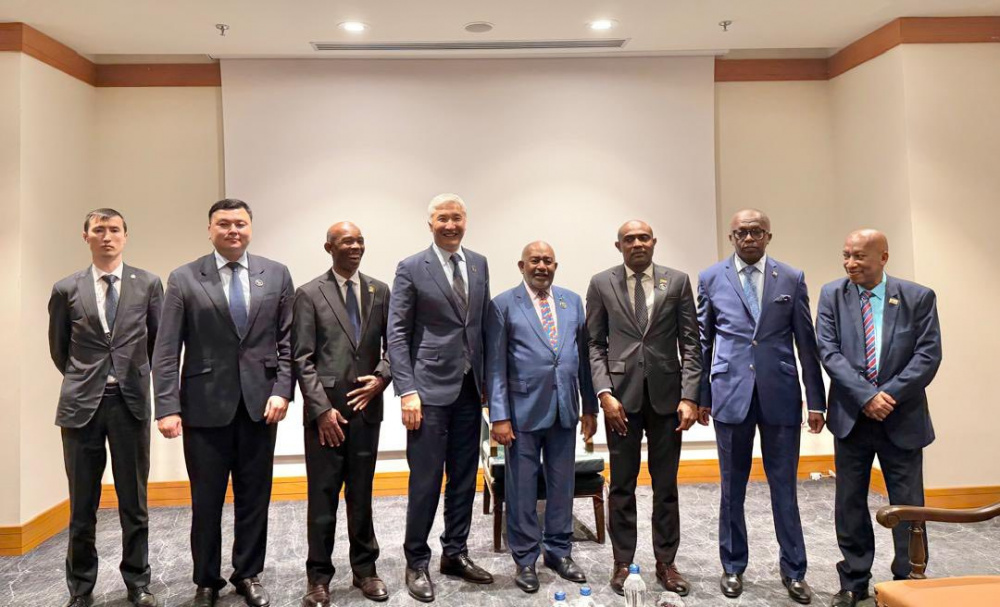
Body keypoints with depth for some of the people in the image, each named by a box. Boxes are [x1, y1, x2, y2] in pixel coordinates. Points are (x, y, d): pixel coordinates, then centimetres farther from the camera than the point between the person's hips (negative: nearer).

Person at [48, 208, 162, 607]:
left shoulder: (148, 284, 2)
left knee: (134, 502, 8)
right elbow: (59, 349, 14)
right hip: (81, 404, 1)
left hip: (132, 401, 0)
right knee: (82, 505, 10)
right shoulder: (66, 289, 4)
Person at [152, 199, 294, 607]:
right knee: (206, 500, 9)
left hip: (259, 402, 2)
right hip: (205, 404, -1)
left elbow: (287, 341, 5)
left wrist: (282, 390, -6)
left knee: (254, 496, 11)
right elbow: (166, 351, -4)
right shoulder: (184, 279, 0)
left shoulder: (276, 275, 5)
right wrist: (168, 407, -11)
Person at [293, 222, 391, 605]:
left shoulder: (380, 292, 8)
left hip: (367, 407, 3)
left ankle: (365, 569, 26)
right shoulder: (309, 294, -2)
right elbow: (302, 359, -6)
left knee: (361, 495, 13)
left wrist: (381, 378, -7)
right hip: (325, 411, -3)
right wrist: (323, 408, -12)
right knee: (323, 498, 5)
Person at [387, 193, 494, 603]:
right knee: (425, 480, 1)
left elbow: (484, 325, 13)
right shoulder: (411, 269, -4)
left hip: (470, 389, 5)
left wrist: (488, 380, 9)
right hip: (430, 389, -5)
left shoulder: (479, 264, 10)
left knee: (464, 477, 12)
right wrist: (407, 390, -14)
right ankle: (416, 562, 17)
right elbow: (397, 334, -7)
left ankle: (455, 553, 27)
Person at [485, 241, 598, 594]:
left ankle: (558, 552, 28)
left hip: (564, 408, 4)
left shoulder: (573, 301, 10)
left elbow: (583, 357, 10)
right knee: (522, 488, 6)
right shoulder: (503, 305, -2)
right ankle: (525, 559, 21)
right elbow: (495, 365, -6)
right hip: (523, 410, -3)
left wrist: (590, 406, 8)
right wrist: (499, 416, -11)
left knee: (562, 485, 12)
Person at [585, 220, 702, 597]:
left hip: (666, 393, 1)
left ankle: (666, 561, 22)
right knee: (622, 483, 8)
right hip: (622, 394, -1)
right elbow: (595, 344, 1)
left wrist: (689, 396, -8)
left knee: (666, 484, 9)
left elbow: (690, 342, 1)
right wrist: (605, 393, -10)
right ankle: (623, 561, 20)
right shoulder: (601, 284, 2)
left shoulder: (677, 281, 3)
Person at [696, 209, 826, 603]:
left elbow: (806, 343, 4)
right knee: (732, 486, 9)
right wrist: (700, 394, 5)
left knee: (784, 486, 6)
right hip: (730, 393, 0)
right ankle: (733, 567, 23)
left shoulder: (791, 279, 4)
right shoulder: (711, 279, 4)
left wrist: (816, 400, 2)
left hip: (780, 395, 0)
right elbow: (702, 341, 7)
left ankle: (793, 570, 20)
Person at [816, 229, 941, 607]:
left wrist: (890, 395, -18)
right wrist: (866, 396, -18)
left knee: (908, 506, 6)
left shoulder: (919, 298, -2)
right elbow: (828, 352, -8)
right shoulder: (832, 295, 0)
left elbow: (928, 355, -9)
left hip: (902, 419, -1)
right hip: (851, 416, 1)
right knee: (850, 504, 10)